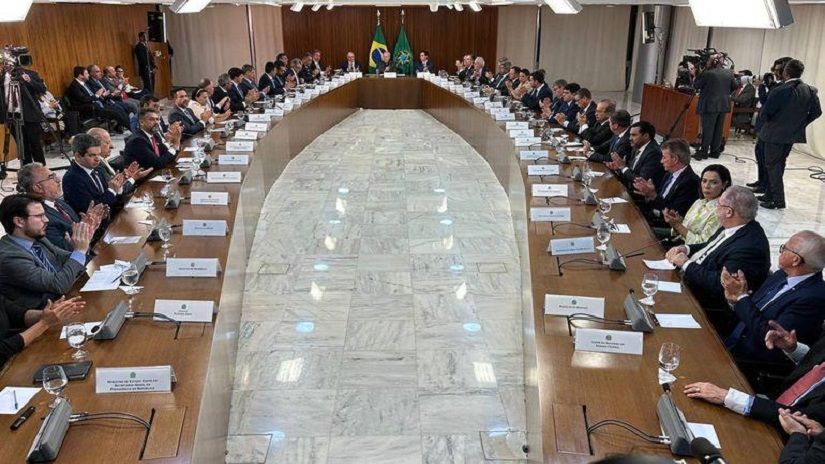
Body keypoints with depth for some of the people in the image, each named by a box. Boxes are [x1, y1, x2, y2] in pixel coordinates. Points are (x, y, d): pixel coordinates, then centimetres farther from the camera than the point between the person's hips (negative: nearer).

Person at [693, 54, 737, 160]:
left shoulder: (707, 73, -14)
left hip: (710, 105, -5)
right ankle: (715, 151, 16)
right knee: (718, 129, 11)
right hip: (724, 105, 5)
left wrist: (700, 74, 3)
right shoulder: (729, 73, 4)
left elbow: (696, 86, -5)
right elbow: (734, 87, 14)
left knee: (707, 129, -2)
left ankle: (703, 152, -2)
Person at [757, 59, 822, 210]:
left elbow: (764, 114, -18)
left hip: (775, 134, -6)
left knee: (773, 166, 3)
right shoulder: (811, 90, -2)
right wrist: (801, 123, 13)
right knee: (779, 165, 17)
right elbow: (816, 112, 4)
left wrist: (769, 121, 3)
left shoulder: (780, 91, -20)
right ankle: (770, 195, 25)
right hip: (793, 135, 6)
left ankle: (778, 200, 0)